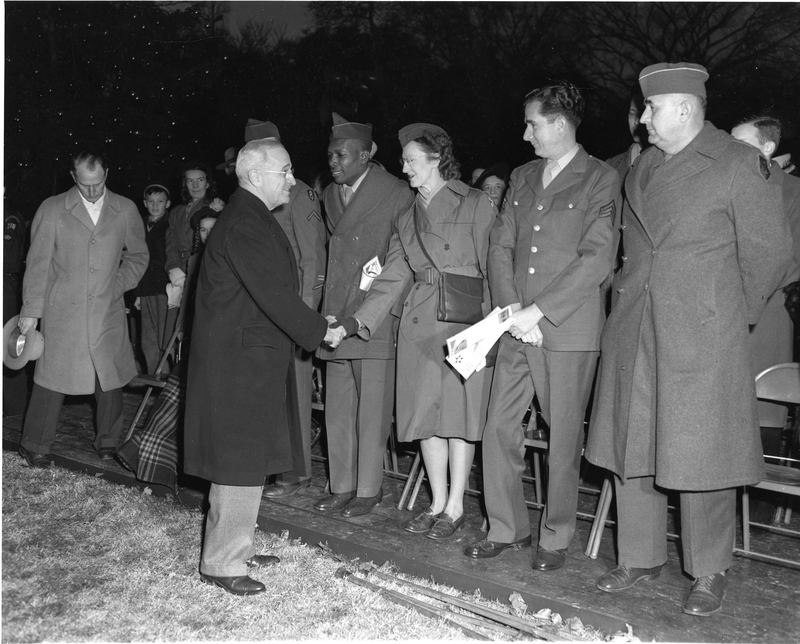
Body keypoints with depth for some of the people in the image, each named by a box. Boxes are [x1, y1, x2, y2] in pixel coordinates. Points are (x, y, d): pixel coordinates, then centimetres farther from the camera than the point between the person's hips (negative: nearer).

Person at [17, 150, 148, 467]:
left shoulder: (126, 210, 5)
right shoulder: (52, 209, 0)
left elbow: (138, 256, 17)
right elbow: (37, 263, 1)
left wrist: (118, 285, 3)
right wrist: (30, 310, -1)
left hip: (108, 313, 2)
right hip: (62, 312, -2)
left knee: (110, 380, 7)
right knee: (52, 379, 1)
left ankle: (108, 442, 26)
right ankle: (34, 446, 18)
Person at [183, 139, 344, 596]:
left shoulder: (254, 220, 15)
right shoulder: (244, 225, -18)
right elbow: (273, 294, -23)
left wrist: (316, 322, 9)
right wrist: (321, 330, -13)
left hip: (255, 358, 10)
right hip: (239, 360, -10)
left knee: (251, 457, 17)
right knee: (241, 460, -2)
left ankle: (237, 547, 30)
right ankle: (222, 563, 10)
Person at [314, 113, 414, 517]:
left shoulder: (397, 194, -6)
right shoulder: (329, 195, 15)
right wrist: (328, 313, 13)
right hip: (336, 316, 6)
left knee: (372, 410, 0)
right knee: (337, 410, 10)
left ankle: (369, 489, 12)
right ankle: (342, 487, 21)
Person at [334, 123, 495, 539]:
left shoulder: (475, 205, 0)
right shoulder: (406, 217, 15)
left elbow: (491, 269, -3)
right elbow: (393, 277, 9)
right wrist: (357, 321, -2)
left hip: (464, 322, -5)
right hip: (418, 324, 5)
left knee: (458, 413, 0)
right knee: (426, 415, 7)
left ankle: (455, 507, 13)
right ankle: (437, 502, 21)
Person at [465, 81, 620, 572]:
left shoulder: (601, 180, -3)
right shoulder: (522, 177, 16)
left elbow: (597, 259, -12)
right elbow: (500, 246, 11)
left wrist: (537, 311, -16)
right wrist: (511, 307, -5)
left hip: (569, 329, -5)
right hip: (519, 327, 6)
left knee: (564, 438, 4)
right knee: (500, 429, 6)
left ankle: (557, 537, 21)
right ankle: (507, 528, 21)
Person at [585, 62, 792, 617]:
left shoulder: (741, 165, -6)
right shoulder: (643, 167, 13)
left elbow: (770, 252, -3)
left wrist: (732, 312, 3)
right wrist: (632, 296, 15)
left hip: (703, 337, -6)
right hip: (635, 332, 6)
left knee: (700, 456, 0)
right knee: (632, 447, 10)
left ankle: (709, 574, 18)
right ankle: (640, 557, 26)